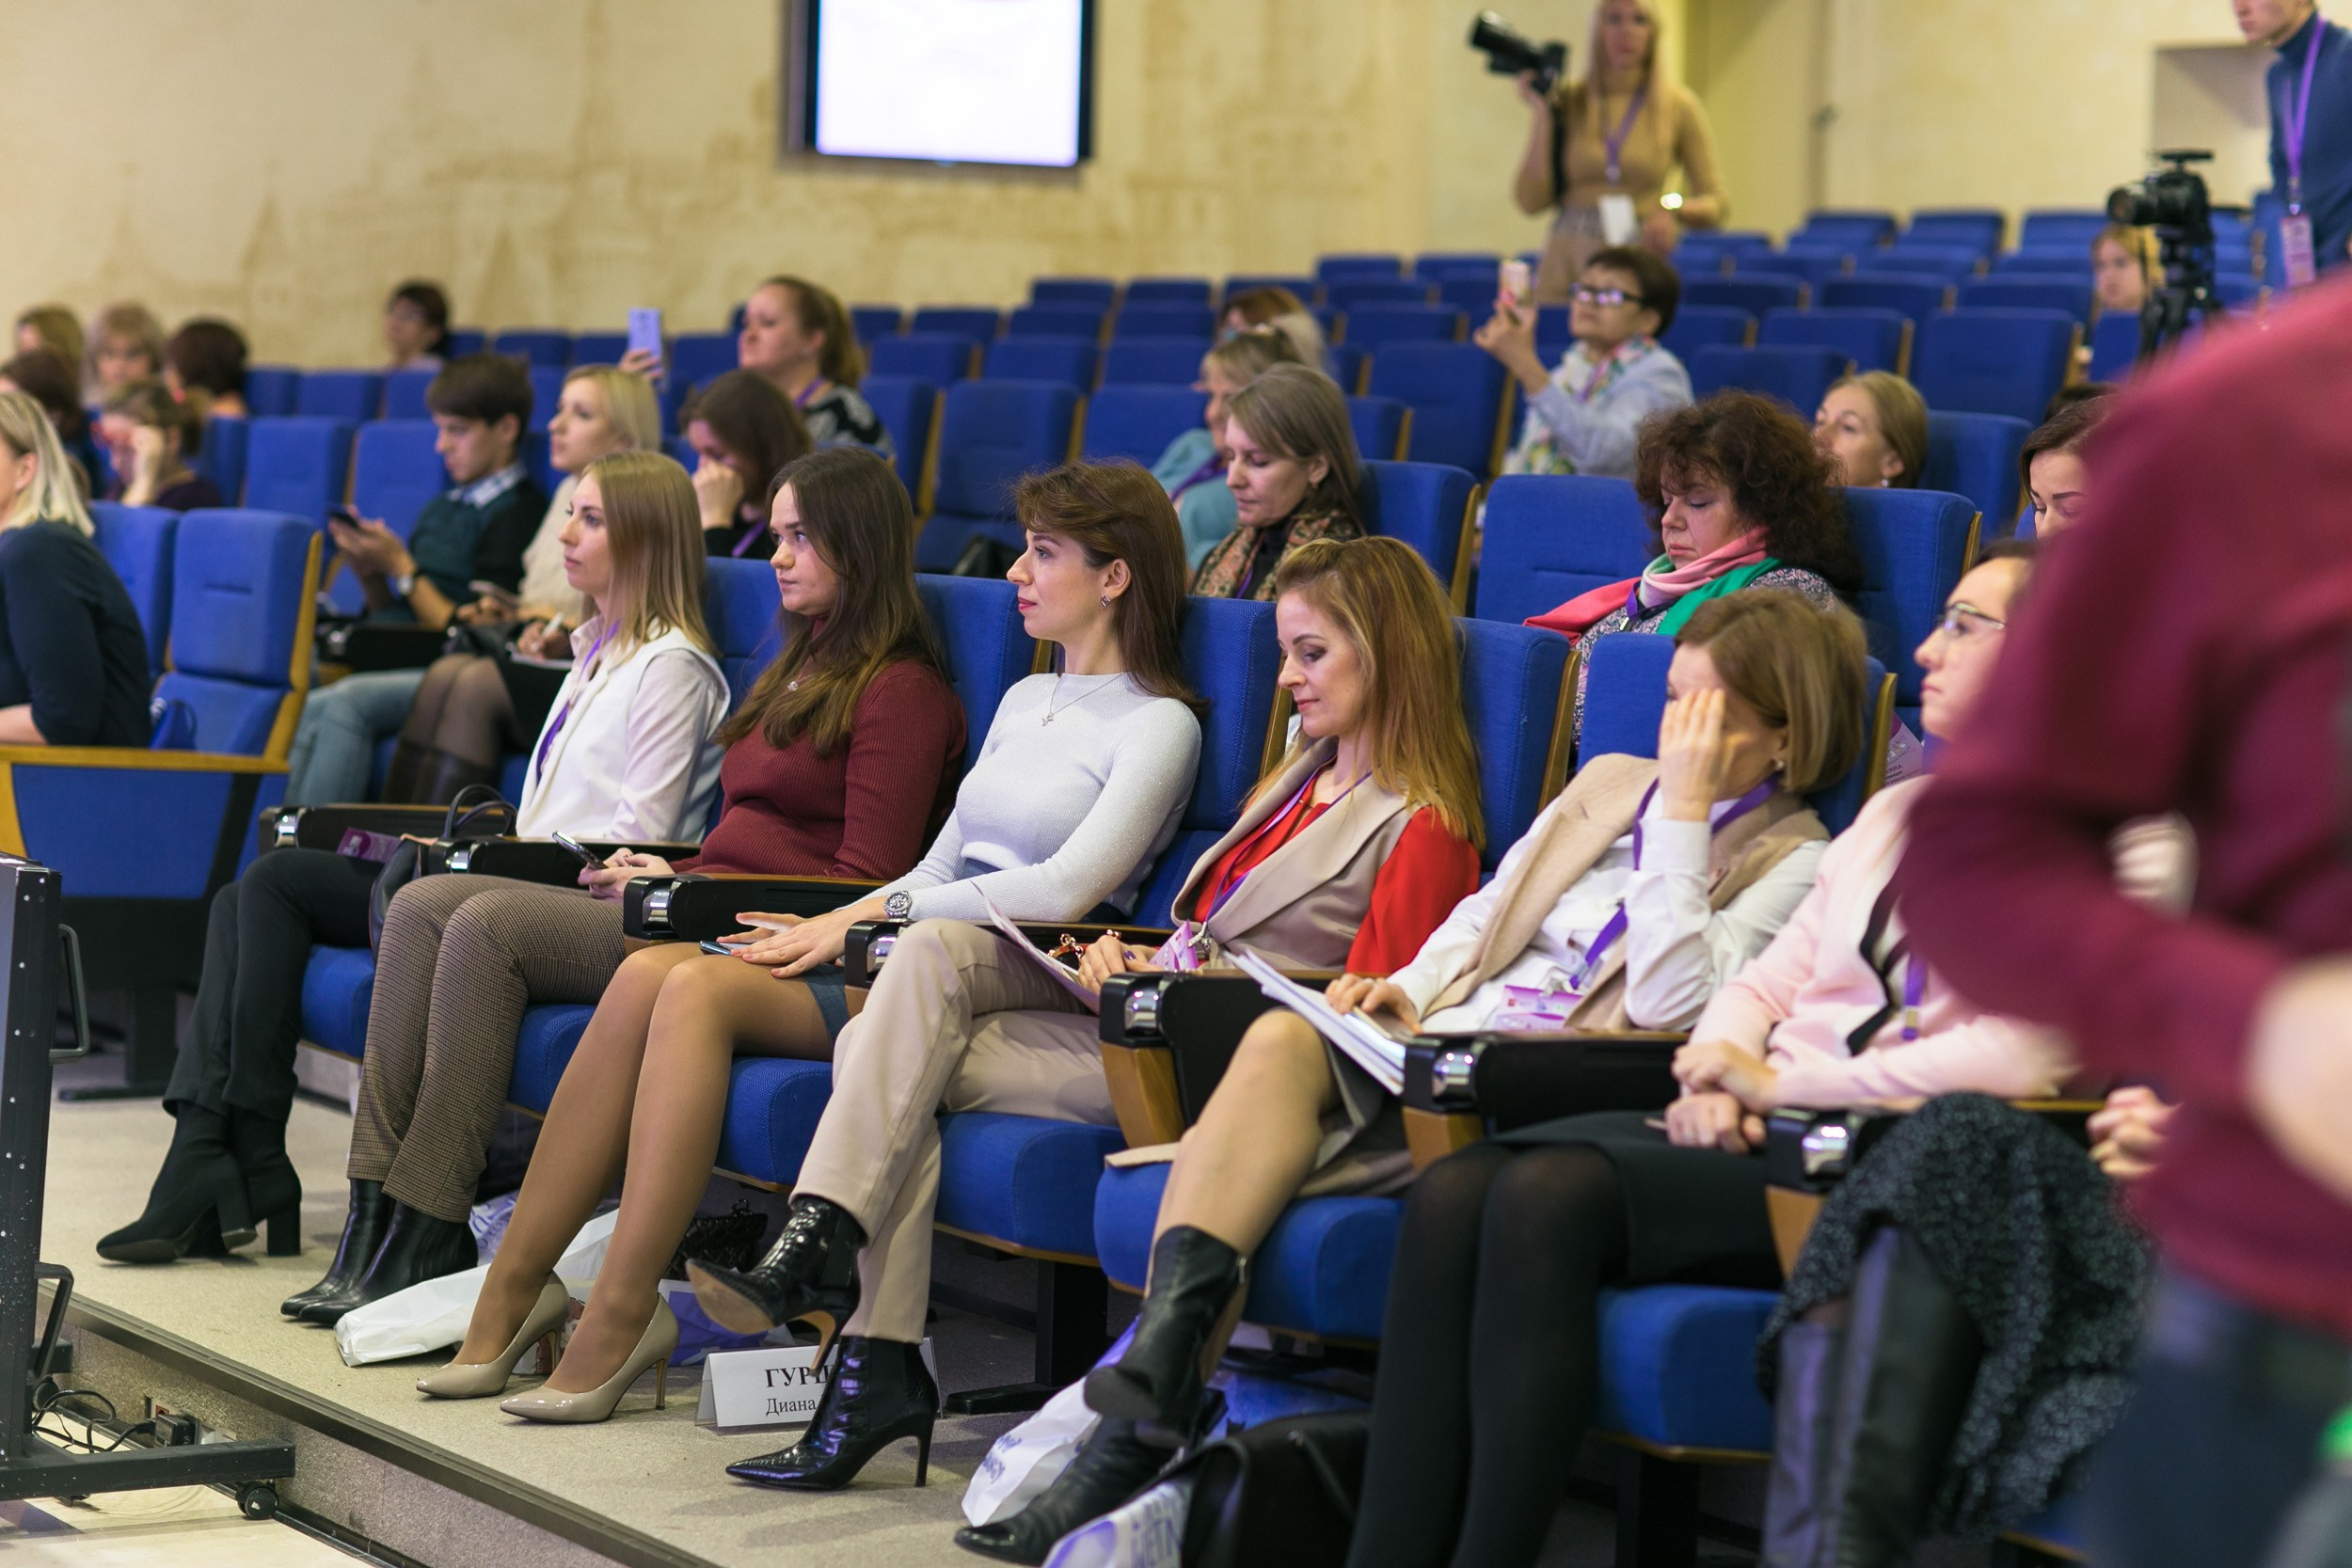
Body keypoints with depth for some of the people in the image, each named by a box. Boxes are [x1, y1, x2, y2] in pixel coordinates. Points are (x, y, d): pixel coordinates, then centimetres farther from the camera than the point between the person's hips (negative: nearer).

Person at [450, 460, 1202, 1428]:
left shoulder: (1159, 724, 0)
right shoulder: (1025, 700, 25)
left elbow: (1069, 888, -12)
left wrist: (870, 915, -10)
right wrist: (833, 928, 4)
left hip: (1024, 981, -6)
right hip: (913, 971, 6)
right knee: (682, 981, -16)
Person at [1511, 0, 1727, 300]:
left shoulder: (1677, 105, 3)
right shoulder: (1568, 102, 4)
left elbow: (1717, 205, 6)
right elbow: (1531, 201, -2)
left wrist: (1674, 209, -15)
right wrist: (1542, 115, -4)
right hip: (1567, 256, 1)